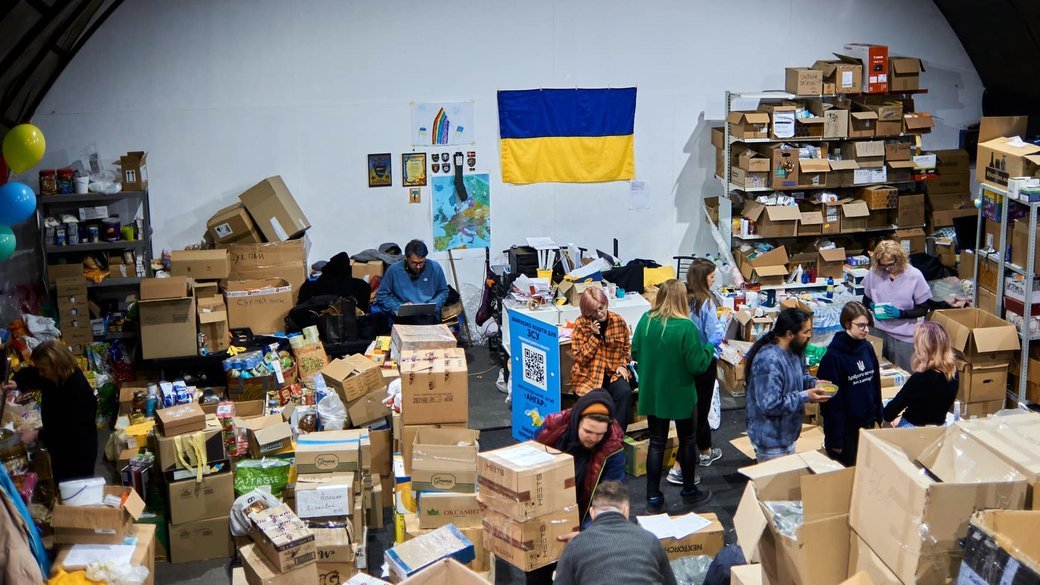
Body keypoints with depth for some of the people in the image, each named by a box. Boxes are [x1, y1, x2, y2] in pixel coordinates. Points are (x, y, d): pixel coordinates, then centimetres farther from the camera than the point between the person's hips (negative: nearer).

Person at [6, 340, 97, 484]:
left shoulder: (77, 389, -33)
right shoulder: (54, 377, -8)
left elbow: (71, 429, -31)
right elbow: (30, 373, 13)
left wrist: (38, 435, -27)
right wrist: (17, 383, -9)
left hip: (79, 451, -8)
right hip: (60, 448, 8)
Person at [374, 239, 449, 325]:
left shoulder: (435, 268, 6)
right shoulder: (394, 270, 2)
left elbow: (443, 292, 17)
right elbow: (381, 295, 8)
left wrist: (432, 306, -2)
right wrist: (399, 307, -8)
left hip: (429, 315, 2)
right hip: (404, 317, -2)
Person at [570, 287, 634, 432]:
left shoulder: (618, 321, 1)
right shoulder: (581, 324, -7)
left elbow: (627, 347, 18)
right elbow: (580, 358, -8)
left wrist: (623, 365, 0)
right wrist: (595, 336, -17)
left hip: (613, 372, 2)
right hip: (588, 374, -2)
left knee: (625, 393, -27)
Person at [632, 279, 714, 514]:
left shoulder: (646, 320, -8)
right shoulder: (686, 327, -22)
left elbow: (635, 353, 4)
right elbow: (697, 365, -19)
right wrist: (709, 348, -1)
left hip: (652, 393, 4)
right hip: (680, 394, -4)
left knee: (656, 443, 12)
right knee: (687, 441, 16)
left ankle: (653, 498, 13)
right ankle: (689, 492, 29)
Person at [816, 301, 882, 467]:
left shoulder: (867, 348, 2)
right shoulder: (833, 356, -17)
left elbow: (875, 384, 12)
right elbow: (832, 400, -17)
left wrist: (878, 416, 10)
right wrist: (836, 438, -16)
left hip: (867, 423, 6)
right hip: (846, 427, -6)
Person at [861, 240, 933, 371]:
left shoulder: (914, 276, -9)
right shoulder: (874, 272, -4)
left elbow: (923, 309, -4)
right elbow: (866, 299, 11)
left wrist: (900, 313, -17)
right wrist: (872, 306, -11)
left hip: (904, 336, -2)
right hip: (878, 332, 2)